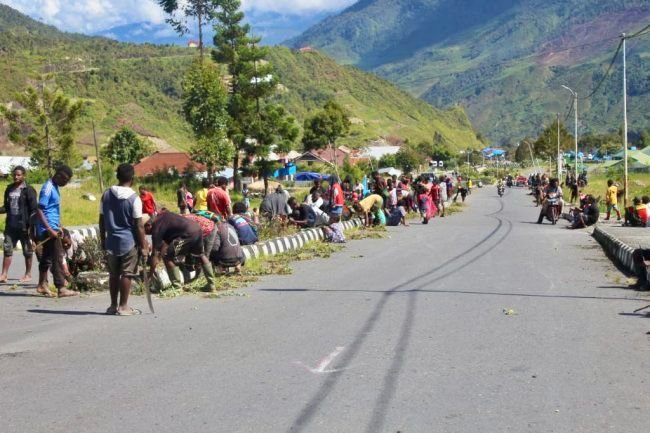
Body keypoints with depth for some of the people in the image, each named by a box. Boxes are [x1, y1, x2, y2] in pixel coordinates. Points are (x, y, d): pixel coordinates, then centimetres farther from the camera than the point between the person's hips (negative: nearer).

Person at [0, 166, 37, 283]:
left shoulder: (28, 190, -8)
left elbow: (34, 209, -10)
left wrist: (30, 225, -16)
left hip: (23, 225, -6)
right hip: (11, 225, 6)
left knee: (27, 251, 6)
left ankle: (28, 274, 16)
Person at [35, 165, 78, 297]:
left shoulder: (54, 187, 13)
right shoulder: (48, 188, -17)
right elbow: (39, 211, -21)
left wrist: (58, 226, 19)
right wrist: (50, 229, -24)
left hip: (52, 228, 10)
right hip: (49, 229, -10)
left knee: (47, 257, 14)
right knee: (57, 258, -8)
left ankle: (42, 285, 21)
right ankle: (61, 288, -7)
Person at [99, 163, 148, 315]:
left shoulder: (106, 194, 2)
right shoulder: (134, 198, -13)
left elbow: (102, 220, 7)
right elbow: (139, 225, -12)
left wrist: (103, 239, 17)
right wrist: (143, 245, -6)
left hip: (111, 241, 5)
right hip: (129, 241, -5)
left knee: (113, 274, 13)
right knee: (126, 274, 2)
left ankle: (113, 305, 19)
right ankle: (123, 306, 5)